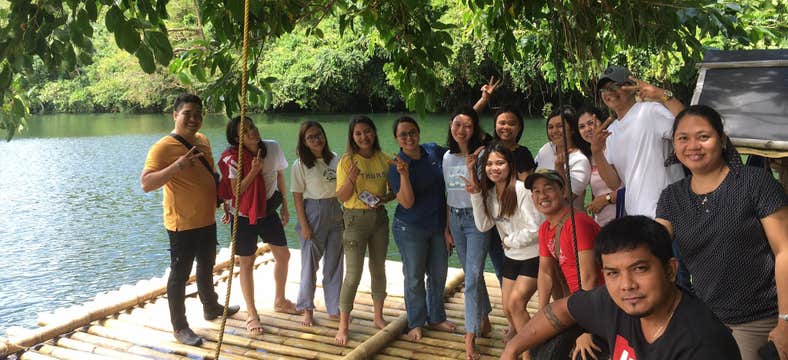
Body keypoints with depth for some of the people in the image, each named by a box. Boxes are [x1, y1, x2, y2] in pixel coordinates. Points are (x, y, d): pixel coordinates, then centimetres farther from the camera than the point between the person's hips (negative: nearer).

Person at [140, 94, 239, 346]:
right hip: (182, 224, -8)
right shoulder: (163, 147, -18)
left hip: (207, 220, 8)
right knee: (180, 275, 4)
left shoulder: (203, 141, 6)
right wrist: (177, 165, -38)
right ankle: (179, 327, 17)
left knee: (207, 268, 24)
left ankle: (211, 307, 44)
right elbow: (146, 184, -28)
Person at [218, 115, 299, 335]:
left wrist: (284, 206, 11)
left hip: (268, 210, 5)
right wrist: (253, 171, -30)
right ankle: (251, 314, 20)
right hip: (243, 215, -4)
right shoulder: (232, 159, -20)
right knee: (246, 263, 5)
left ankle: (280, 301, 34)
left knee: (283, 255, 11)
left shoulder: (273, 148, -9)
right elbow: (235, 192, -18)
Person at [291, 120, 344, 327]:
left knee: (335, 263, 10)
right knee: (310, 263, 5)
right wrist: (303, 225, -13)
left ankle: (334, 308, 23)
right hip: (313, 212, -4)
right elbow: (297, 197, -8)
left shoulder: (334, 159, 3)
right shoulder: (300, 165, -8)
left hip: (335, 212, 4)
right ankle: (307, 309, 22)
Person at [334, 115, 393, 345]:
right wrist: (352, 178, -26)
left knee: (378, 269, 16)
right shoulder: (347, 161, -8)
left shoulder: (384, 160, 1)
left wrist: (385, 198, -11)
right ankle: (343, 325, 7)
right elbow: (341, 197, -9)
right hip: (356, 218, -4)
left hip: (379, 217, 4)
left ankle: (378, 316, 32)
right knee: (353, 274, -5)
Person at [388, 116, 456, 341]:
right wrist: (404, 174, -33)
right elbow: (407, 202, -21)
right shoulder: (397, 166, -14)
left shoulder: (434, 151, -2)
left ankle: (436, 318, 34)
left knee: (438, 274, 16)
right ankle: (416, 323, 24)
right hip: (410, 229, -4)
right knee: (414, 277, 6)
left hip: (438, 225, 5)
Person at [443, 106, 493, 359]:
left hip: (476, 218, -6)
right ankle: (484, 319, 35)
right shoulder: (448, 157, 8)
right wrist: (447, 227, 14)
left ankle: (470, 338, -3)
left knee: (472, 277, -9)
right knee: (472, 274, 16)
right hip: (455, 219, 6)